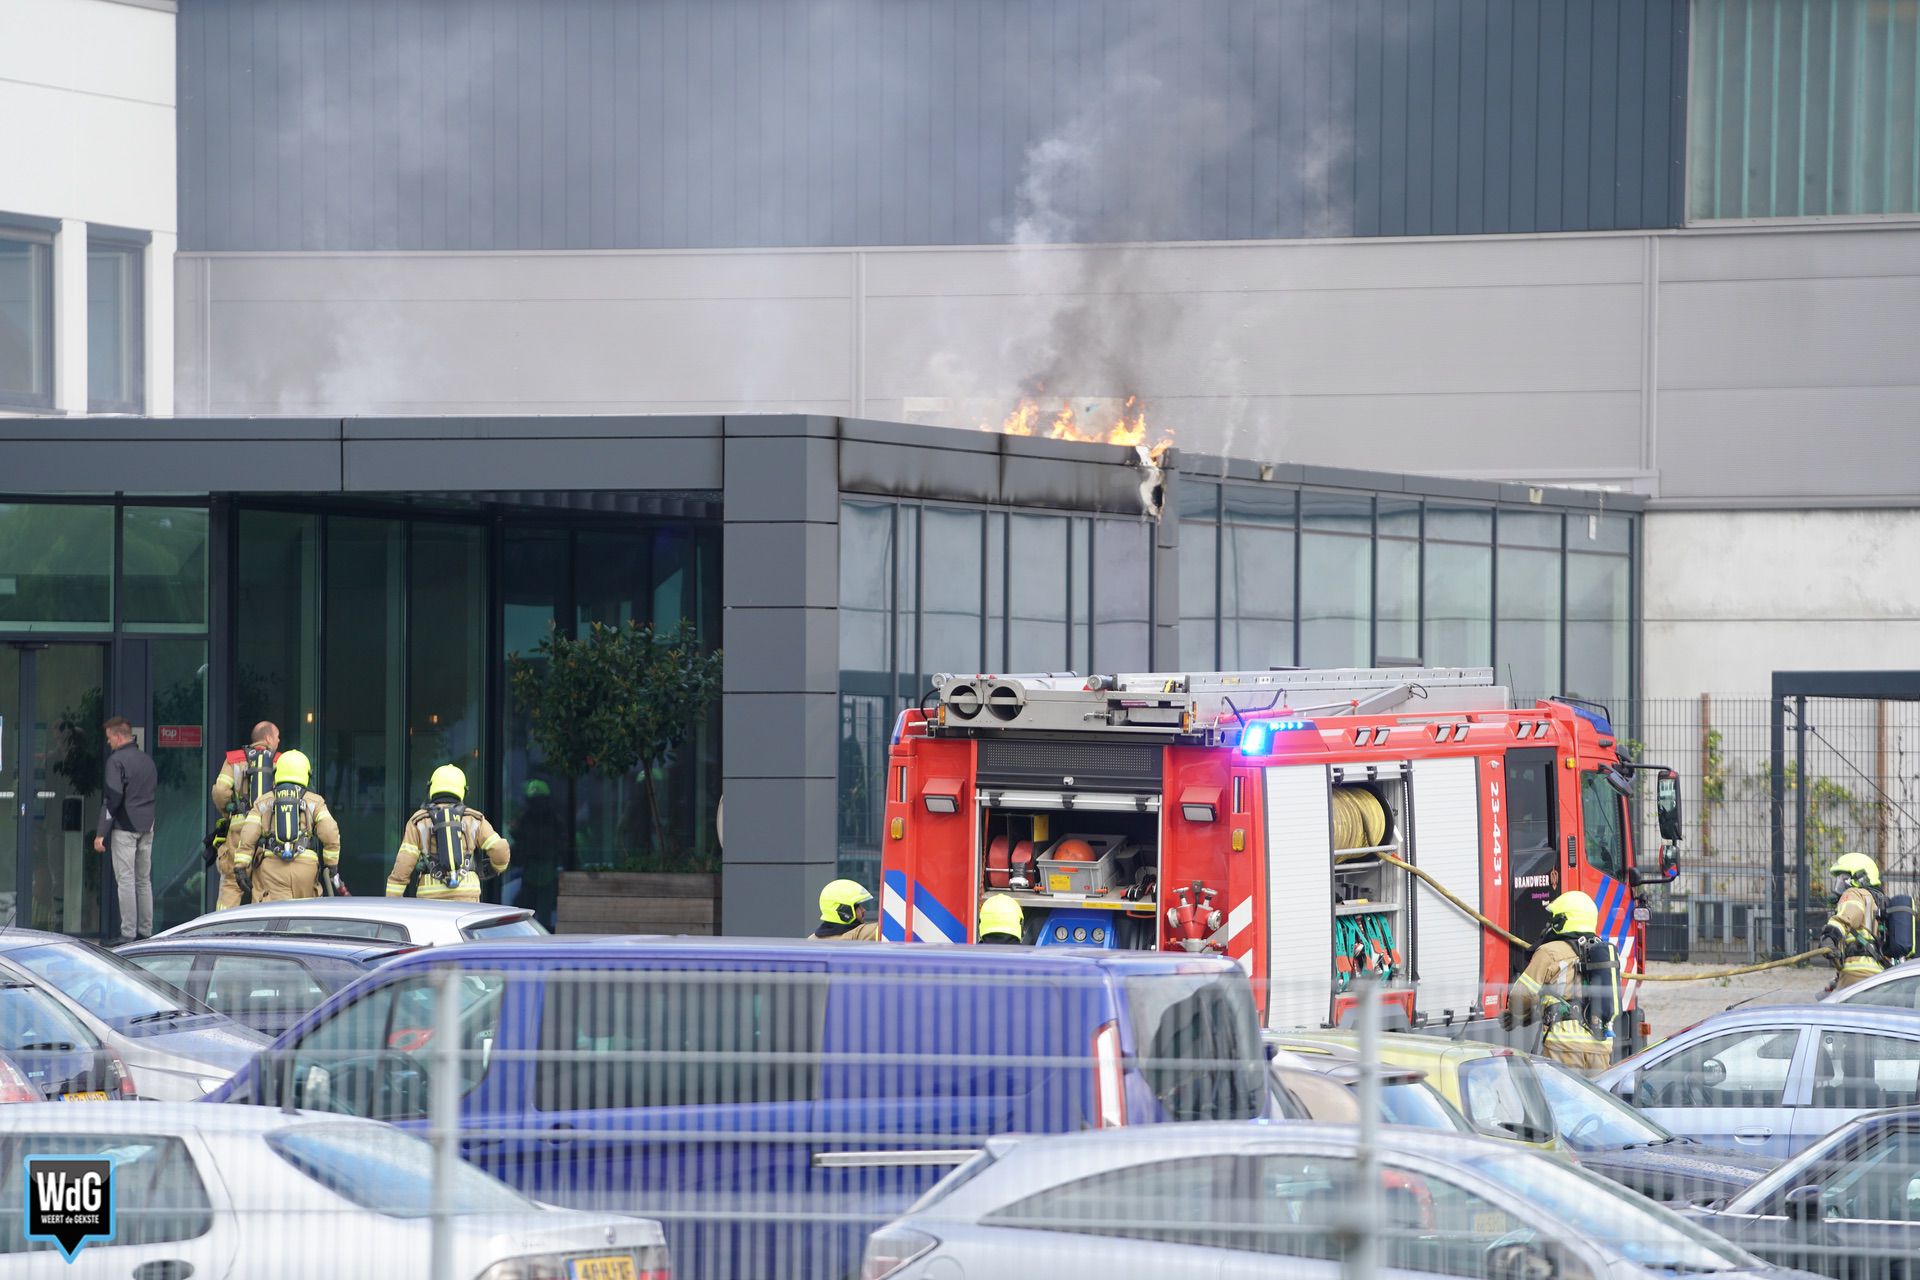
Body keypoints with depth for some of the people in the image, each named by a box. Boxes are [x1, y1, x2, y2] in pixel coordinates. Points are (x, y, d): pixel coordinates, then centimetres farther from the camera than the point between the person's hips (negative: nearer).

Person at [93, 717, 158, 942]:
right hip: (147, 827, 7)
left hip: (125, 827, -7)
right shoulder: (147, 759, 13)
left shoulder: (116, 760, -11)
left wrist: (101, 833, -14)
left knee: (125, 880, -6)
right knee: (144, 880, 11)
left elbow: (113, 797, -16)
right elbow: (156, 788, 21)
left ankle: (128, 934, -9)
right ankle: (146, 931, 12)